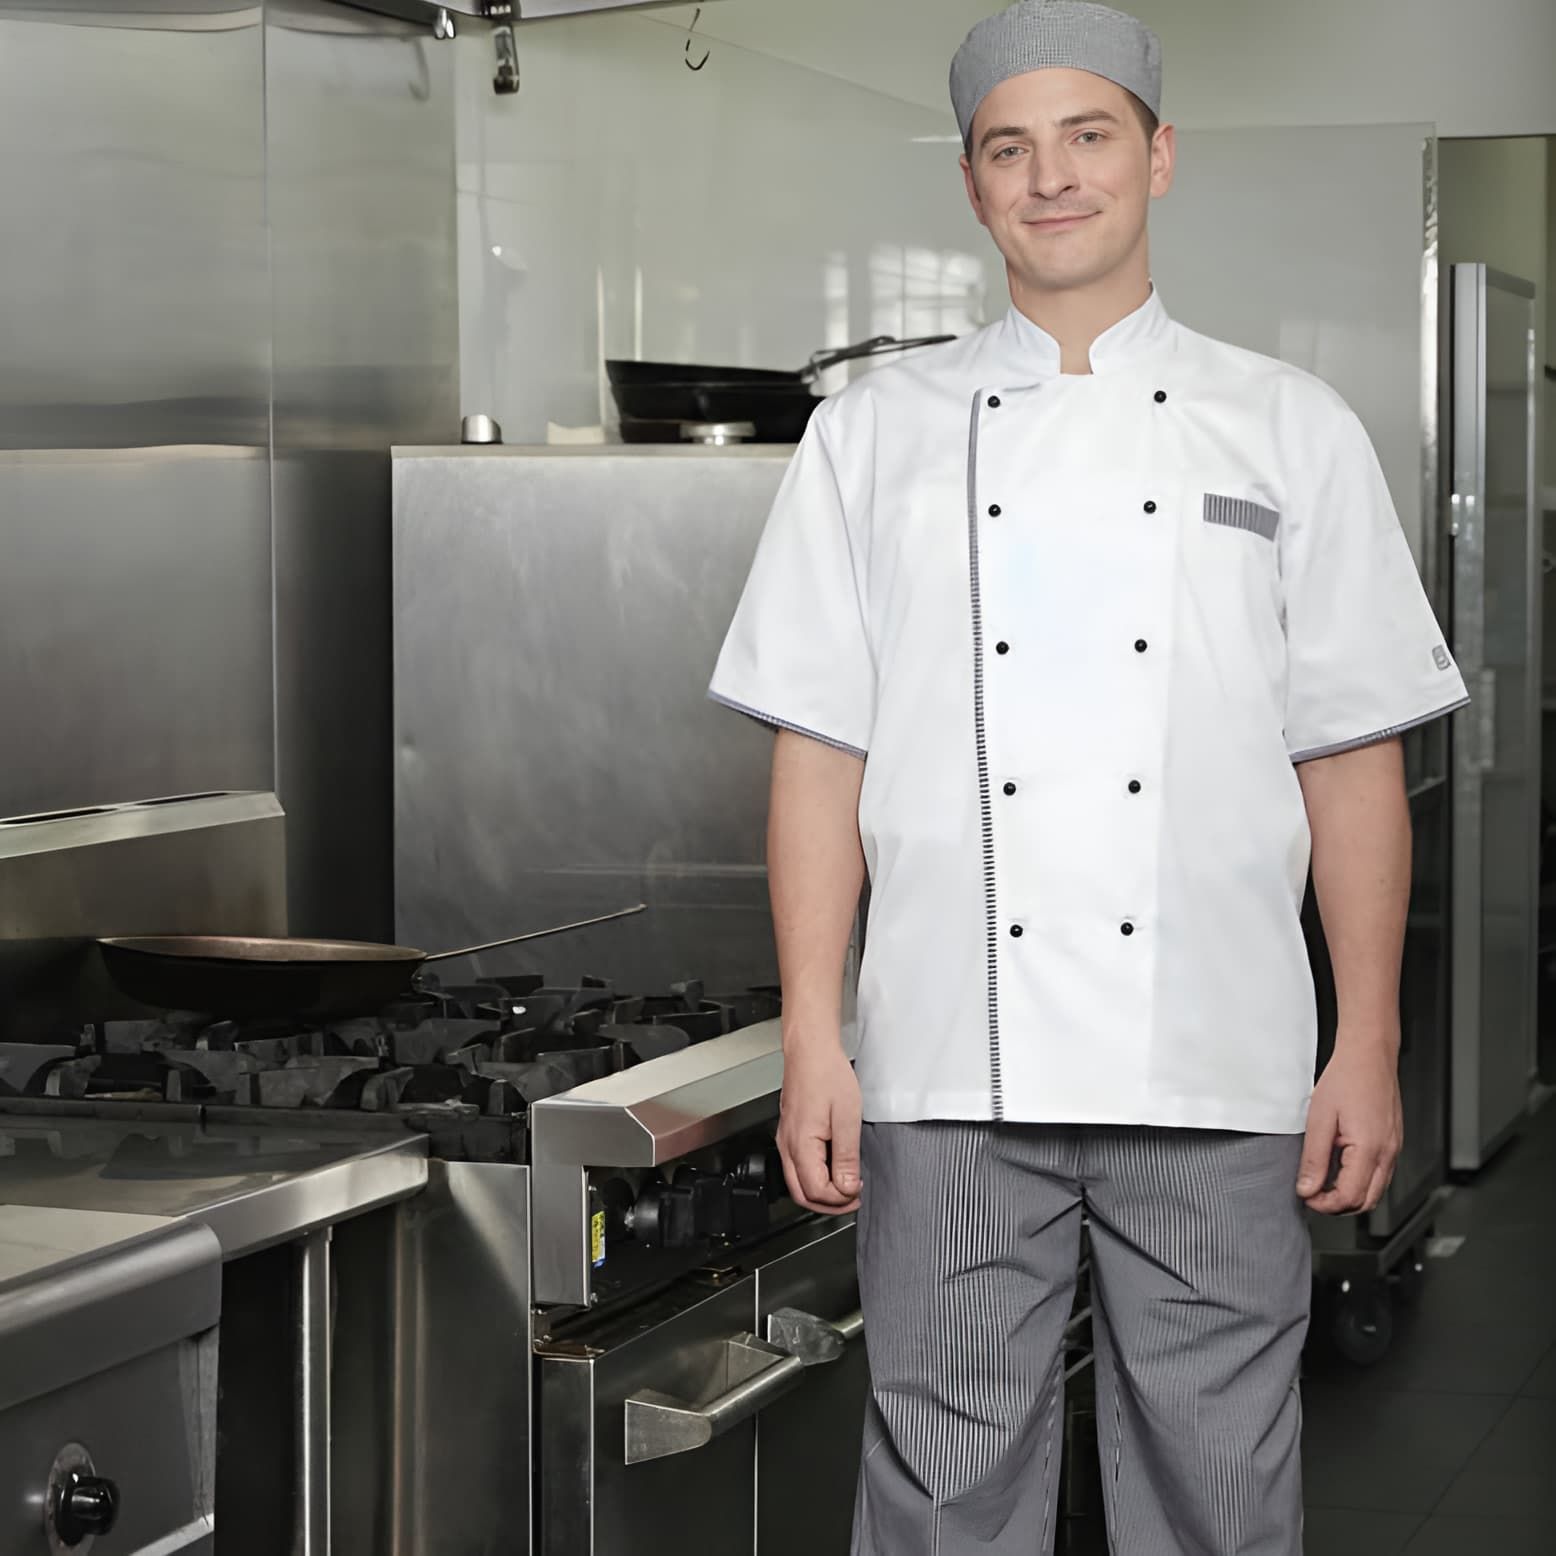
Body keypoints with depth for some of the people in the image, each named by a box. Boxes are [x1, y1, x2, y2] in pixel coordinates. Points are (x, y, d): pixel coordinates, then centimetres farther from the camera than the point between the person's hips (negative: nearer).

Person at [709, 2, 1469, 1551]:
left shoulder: (1289, 429, 8)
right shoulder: (876, 433, 9)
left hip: (1218, 1075, 0)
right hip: (951, 1073, 0)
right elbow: (820, 751, 6)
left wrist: (1369, 1047, 1)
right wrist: (811, 1044, -1)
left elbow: (1352, 762, 6)